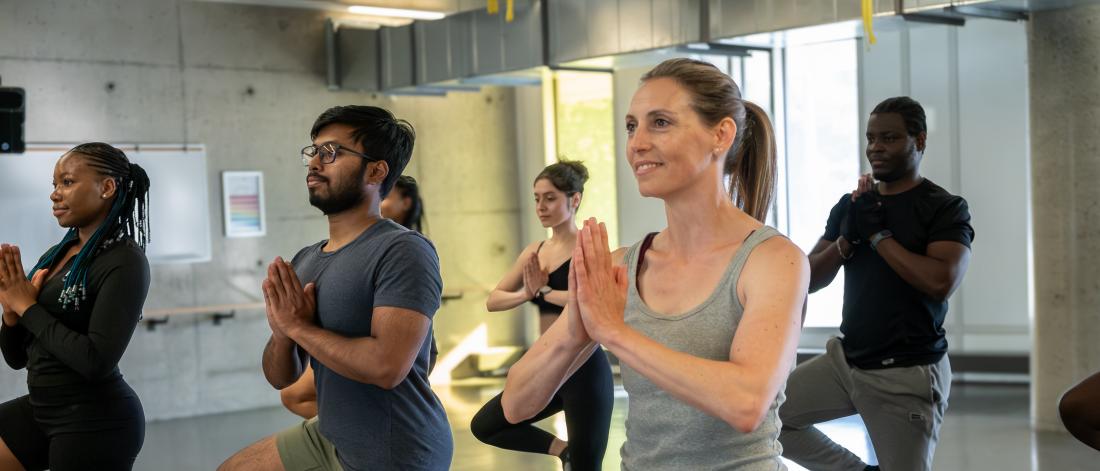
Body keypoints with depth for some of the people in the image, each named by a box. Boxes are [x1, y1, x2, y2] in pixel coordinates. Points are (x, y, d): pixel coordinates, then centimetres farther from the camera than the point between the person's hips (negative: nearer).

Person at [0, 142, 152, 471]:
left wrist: (29, 308, -13)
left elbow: (97, 361, -23)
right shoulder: (55, 255, 8)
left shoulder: (124, 261, -13)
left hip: (96, 422, -7)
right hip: (39, 408, 7)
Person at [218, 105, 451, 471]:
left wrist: (299, 326, -17)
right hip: (327, 438, 8)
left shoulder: (403, 250, -18)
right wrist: (282, 332, -13)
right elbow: (281, 378, 9)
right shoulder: (303, 262, 6)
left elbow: (387, 365, -29)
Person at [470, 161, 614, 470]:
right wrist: (527, 294, -12)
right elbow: (493, 300, 8)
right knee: (484, 426, 11)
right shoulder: (534, 252, 8)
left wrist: (544, 291, -18)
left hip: (585, 369, -7)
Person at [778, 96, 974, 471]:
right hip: (846, 359, 6)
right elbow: (810, 280, 6)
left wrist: (878, 233, -17)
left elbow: (941, 282, -25)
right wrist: (847, 237, -11)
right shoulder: (850, 205, 9)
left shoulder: (944, 208, -8)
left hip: (907, 374, -6)